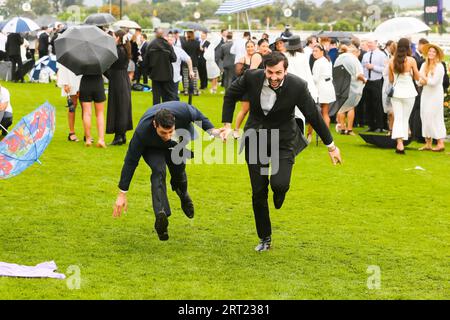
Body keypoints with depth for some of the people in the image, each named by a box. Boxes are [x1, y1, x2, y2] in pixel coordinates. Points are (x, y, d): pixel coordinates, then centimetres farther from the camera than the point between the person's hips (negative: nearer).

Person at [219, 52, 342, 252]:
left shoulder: (297, 87, -22)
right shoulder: (252, 77, -18)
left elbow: (314, 115, -10)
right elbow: (231, 95, 2)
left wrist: (331, 146, -2)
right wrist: (227, 125, -2)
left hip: (283, 140, -2)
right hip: (256, 139, 2)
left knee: (279, 184, -24)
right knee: (258, 193, 4)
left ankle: (279, 192, 17)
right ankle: (265, 239, 23)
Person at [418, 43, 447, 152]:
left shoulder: (439, 67, -11)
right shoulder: (424, 65, 9)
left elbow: (434, 82, -17)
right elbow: (419, 81, 6)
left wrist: (424, 79, -5)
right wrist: (426, 81, -14)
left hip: (435, 95, -7)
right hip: (426, 94, 7)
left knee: (435, 118, -9)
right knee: (425, 117, 6)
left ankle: (441, 143, -6)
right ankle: (428, 143, 10)